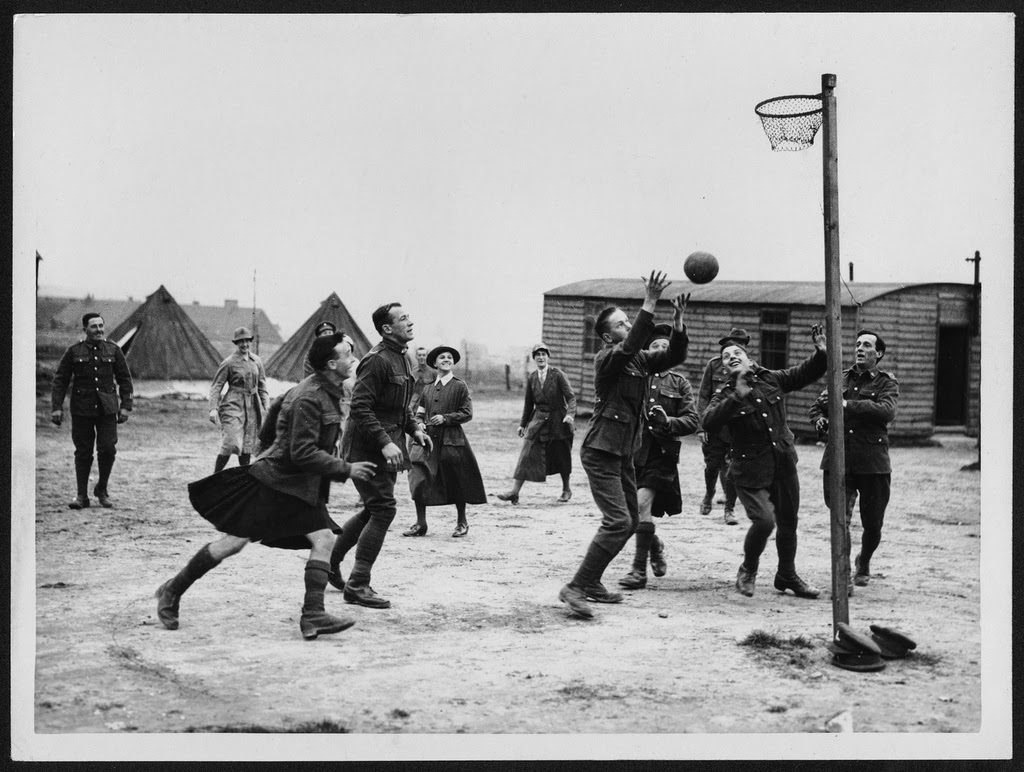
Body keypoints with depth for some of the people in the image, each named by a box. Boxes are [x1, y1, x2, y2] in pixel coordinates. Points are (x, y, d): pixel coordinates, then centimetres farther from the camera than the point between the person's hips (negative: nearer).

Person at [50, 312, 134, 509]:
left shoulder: (113, 350, 6)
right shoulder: (74, 351, 2)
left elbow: (125, 379, 11)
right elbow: (60, 380, 4)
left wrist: (125, 406, 3)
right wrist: (56, 407, -3)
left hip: (107, 409, 1)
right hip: (81, 410, -1)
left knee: (108, 449, -8)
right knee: (83, 452, 2)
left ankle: (102, 489, 13)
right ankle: (81, 495, 11)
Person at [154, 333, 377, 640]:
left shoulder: (327, 392, 7)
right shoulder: (309, 399, -22)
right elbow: (302, 453, -26)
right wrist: (346, 469, -22)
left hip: (300, 486, 9)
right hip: (273, 480, -9)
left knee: (324, 540, -6)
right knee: (233, 542, -1)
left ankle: (313, 615, -8)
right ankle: (173, 590, 15)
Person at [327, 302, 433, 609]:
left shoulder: (402, 359, 14)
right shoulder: (377, 361, -17)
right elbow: (360, 407, -23)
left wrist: (414, 428, 9)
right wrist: (385, 442, -29)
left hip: (386, 448, 10)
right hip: (367, 447, -10)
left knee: (375, 509, 17)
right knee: (383, 509, -10)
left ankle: (330, 560, 32)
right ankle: (358, 585, -4)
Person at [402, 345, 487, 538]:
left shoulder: (460, 387, 0)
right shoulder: (428, 389, 14)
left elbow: (467, 413, -5)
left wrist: (445, 418, -14)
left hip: (452, 441, -4)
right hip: (428, 440, 4)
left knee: (456, 484, 4)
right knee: (419, 481, -6)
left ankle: (462, 523, 21)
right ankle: (420, 524, 4)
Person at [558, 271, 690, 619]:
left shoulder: (639, 360, 9)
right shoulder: (606, 359, -14)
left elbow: (673, 356, 5)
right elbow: (631, 345, -32)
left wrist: (678, 321, -11)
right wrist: (650, 303, -37)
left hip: (624, 453, 9)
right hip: (600, 452, -9)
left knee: (630, 521, 13)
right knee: (618, 521, -17)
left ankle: (592, 582, 22)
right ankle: (575, 588, -13)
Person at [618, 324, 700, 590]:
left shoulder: (679, 383, 6)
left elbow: (692, 420, 1)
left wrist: (668, 422, -16)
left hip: (661, 452, -3)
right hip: (632, 449, 3)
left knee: (642, 502, -19)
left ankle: (640, 570, -12)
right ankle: (656, 545, 42)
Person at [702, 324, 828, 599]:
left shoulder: (771, 379, 4)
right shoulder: (725, 395, -7)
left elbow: (806, 372, 11)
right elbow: (708, 422, -24)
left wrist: (821, 353, -9)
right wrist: (736, 398, -33)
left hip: (784, 466, 5)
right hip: (750, 471, -4)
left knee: (788, 523, 14)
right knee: (764, 520, -20)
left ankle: (787, 576, 36)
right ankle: (748, 570, 9)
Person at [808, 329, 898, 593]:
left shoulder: (887, 383, 4)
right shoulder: (840, 379, 15)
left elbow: (887, 411, -16)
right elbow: (816, 406, 24)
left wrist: (847, 404, -22)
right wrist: (820, 420, 0)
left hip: (873, 462, -2)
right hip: (838, 460, 2)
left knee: (872, 524, 8)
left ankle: (863, 563, 37)